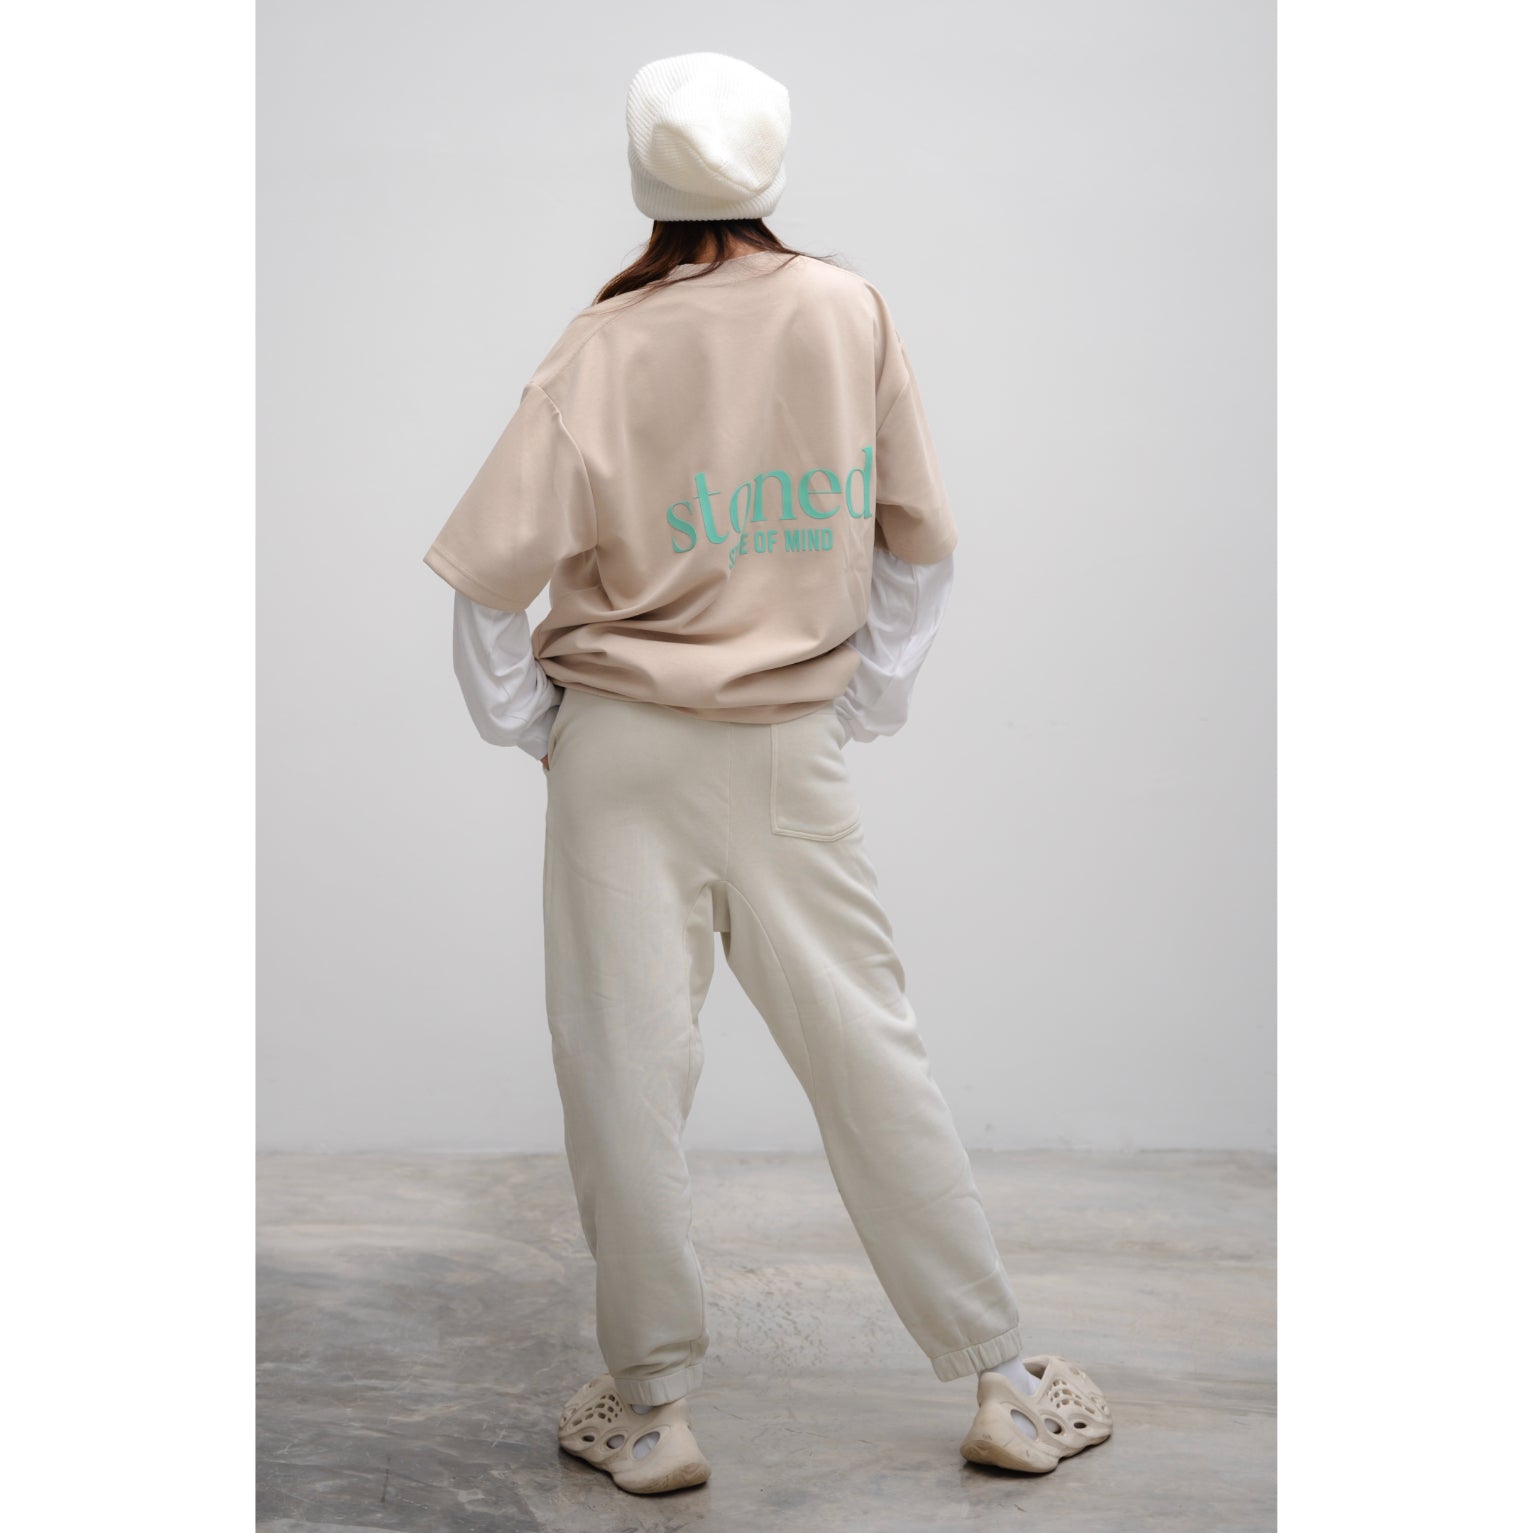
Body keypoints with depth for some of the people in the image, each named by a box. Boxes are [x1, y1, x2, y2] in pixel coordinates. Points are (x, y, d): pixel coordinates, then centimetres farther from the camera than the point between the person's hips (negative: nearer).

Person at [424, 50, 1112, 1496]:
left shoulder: (607, 347, -8)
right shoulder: (851, 311, 0)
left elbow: (490, 575, -9)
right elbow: (921, 545, 4)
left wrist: (528, 725, 4)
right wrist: (862, 703, 10)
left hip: (621, 746, -2)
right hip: (792, 751, 2)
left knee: (625, 1071, 6)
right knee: (869, 1053, 8)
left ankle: (648, 1409, 15)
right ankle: (1007, 1385, 17)